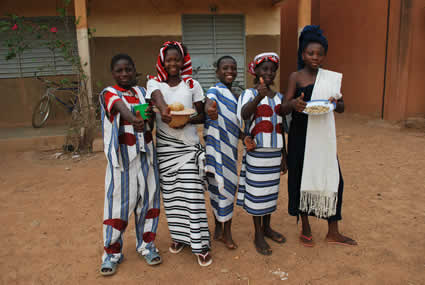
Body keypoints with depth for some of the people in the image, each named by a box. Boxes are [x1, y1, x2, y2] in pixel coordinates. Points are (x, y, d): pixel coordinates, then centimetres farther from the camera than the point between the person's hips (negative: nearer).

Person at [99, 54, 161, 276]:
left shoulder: (142, 92, 11)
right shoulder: (110, 94, -3)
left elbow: (150, 123, 6)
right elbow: (120, 108, -26)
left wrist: (149, 116, -17)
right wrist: (134, 119, -48)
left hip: (145, 154, 4)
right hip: (122, 155, -4)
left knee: (147, 198, 9)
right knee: (119, 201, -1)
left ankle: (146, 244, 26)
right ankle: (112, 252, 15)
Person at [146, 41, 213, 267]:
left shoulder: (192, 85, 5)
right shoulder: (154, 83, 3)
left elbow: (203, 116, 5)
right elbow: (157, 98, -21)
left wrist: (187, 120, -16)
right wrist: (164, 110, -44)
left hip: (189, 144, -1)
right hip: (164, 146, 1)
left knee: (192, 193, -6)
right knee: (170, 193, 7)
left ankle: (200, 244, 3)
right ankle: (179, 236, 27)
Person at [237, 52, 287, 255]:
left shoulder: (279, 97, 9)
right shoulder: (249, 94, -8)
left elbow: (281, 128, 13)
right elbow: (244, 114, -30)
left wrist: (284, 155, 14)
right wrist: (259, 96, -47)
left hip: (275, 152, 6)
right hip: (257, 153, -5)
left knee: (271, 191, 15)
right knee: (257, 193, 3)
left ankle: (267, 227, 33)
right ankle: (258, 235, 17)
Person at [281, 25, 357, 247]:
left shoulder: (332, 77, 7)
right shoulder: (296, 77, -2)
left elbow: (342, 108, 10)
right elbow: (283, 108, -9)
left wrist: (336, 103, -14)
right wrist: (294, 104, -32)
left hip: (324, 136, 3)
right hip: (301, 136, -3)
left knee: (332, 179, 5)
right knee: (302, 179, 6)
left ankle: (333, 232, 22)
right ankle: (306, 229, 26)